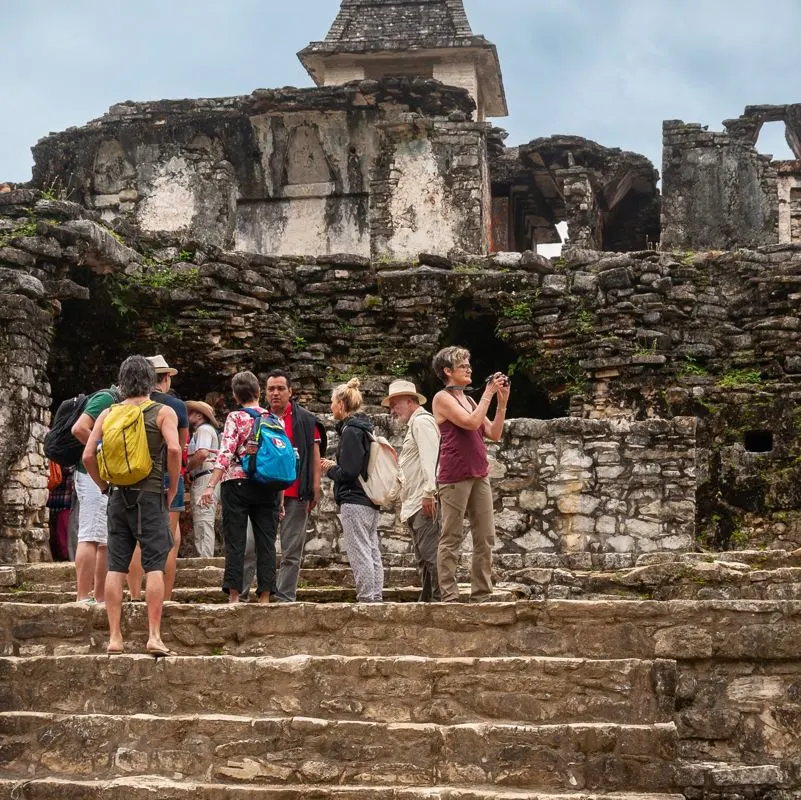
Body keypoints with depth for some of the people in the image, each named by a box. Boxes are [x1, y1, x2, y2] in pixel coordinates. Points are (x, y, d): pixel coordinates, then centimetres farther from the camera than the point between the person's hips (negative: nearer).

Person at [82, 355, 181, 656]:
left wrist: (105, 487, 13)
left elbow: (88, 455, 1)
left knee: (116, 567, 6)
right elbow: (174, 448, -16)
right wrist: (172, 489, -5)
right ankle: (154, 636, -7)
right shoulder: (163, 412, -2)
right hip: (150, 496, -3)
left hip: (118, 496, 3)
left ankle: (114, 637, 5)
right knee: (154, 566, -2)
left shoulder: (108, 414, 8)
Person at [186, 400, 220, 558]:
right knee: (201, 523, 12)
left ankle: (205, 559, -15)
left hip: (204, 479, -11)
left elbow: (202, 454, -21)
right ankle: (205, 558, 14)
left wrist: (186, 468, -10)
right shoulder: (200, 430, 26)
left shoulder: (204, 429, -6)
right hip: (201, 481, 11)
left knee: (203, 522, -13)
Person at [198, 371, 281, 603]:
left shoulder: (235, 418, -4)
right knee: (266, 542, 6)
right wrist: (281, 498, 14)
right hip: (268, 487, 3)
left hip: (237, 483, -3)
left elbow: (225, 453, -15)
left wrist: (211, 486, -19)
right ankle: (265, 597, 4)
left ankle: (234, 595, -3)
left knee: (235, 541, 0)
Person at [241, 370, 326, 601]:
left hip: (296, 495, -1)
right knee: (250, 546, -4)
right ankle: (239, 595, 0)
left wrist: (315, 489, -2)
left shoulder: (305, 420, 5)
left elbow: (315, 454, 5)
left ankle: (285, 598, 8)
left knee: (291, 552, 3)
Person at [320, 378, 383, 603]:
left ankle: (367, 600, -8)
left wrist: (330, 468, -1)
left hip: (354, 501, -10)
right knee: (372, 552, 9)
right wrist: (335, 466, 15)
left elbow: (348, 472, -19)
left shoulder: (351, 431, -13)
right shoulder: (363, 428, 15)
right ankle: (376, 599, 12)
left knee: (359, 553, -8)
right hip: (370, 500, 10)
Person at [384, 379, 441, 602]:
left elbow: (429, 458, -18)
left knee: (430, 553, -13)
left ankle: (439, 599, -14)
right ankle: (427, 600, 13)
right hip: (415, 504, 11)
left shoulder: (422, 421, -6)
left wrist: (428, 492, -24)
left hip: (424, 502, -11)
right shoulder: (414, 424, 25)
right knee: (423, 558, 11)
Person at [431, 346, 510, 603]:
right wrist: (488, 393, -9)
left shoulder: (469, 400, 20)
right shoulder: (443, 398, -2)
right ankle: (449, 597, -5)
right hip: (455, 476, -7)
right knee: (452, 538, -5)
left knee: (486, 538, 3)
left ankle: (482, 595, 6)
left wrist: (502, 402, 8)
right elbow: (471, 422, -16)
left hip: (479, 475, 8)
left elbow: (494, 434, 14)